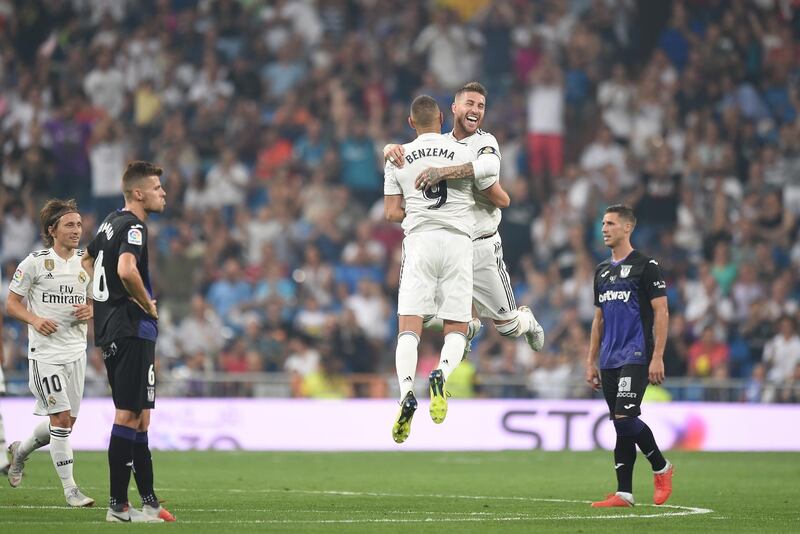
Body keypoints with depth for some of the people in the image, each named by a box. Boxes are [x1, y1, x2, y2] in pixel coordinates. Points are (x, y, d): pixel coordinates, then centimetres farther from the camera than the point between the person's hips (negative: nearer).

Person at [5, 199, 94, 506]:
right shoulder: (35, 262, -7)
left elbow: (96, 301, 19)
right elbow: (11, 304, -3)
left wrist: (90, 311, -5)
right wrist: (35, 320, -21)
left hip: (76, 351, 6)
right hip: (45, 352, -6)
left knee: (68, 421, 9)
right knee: (61, 418, -11)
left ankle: (20, 451, 36)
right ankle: (70, 489, -5)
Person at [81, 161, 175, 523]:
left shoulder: (111, 222, 16)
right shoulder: (133, 226, -13)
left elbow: (87, 260, 33)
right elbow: (126, 270, -31)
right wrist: (148, 304, -15)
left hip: (110, 329, 10)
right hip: (133, 330, -10)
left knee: (138, 416, 12)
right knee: (129, 415, -8)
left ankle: (148, 501, 14)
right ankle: (118, 505, -8)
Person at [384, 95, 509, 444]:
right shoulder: (464, 153, 7)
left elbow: (392, 213, 6)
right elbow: (501, 199, 14)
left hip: (419, 241, 0)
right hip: (459, 241, 0)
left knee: (409, 327, -3)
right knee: (456, 330, 4)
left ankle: (406, 392, -26)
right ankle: (441, 374, -27)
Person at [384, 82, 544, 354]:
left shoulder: (485, 142, -7)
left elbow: (489, 167, -30)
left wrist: (443, 172, -41)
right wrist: (392, 148, -21)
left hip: (481, 247, -4)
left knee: (508, 326, 3)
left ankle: (527, 321, 41)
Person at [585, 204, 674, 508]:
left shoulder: (645, 266, -5)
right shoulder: (602, 271, 17)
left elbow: (661, 313, -8)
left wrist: (657, 357, -15)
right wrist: (591, 362, 17)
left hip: (636, 357, -7)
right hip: (609, 362, 7)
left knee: (624, 417, -17)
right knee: (620, 426, 5)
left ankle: (661, 468, 3)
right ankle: (624, 494, 5)